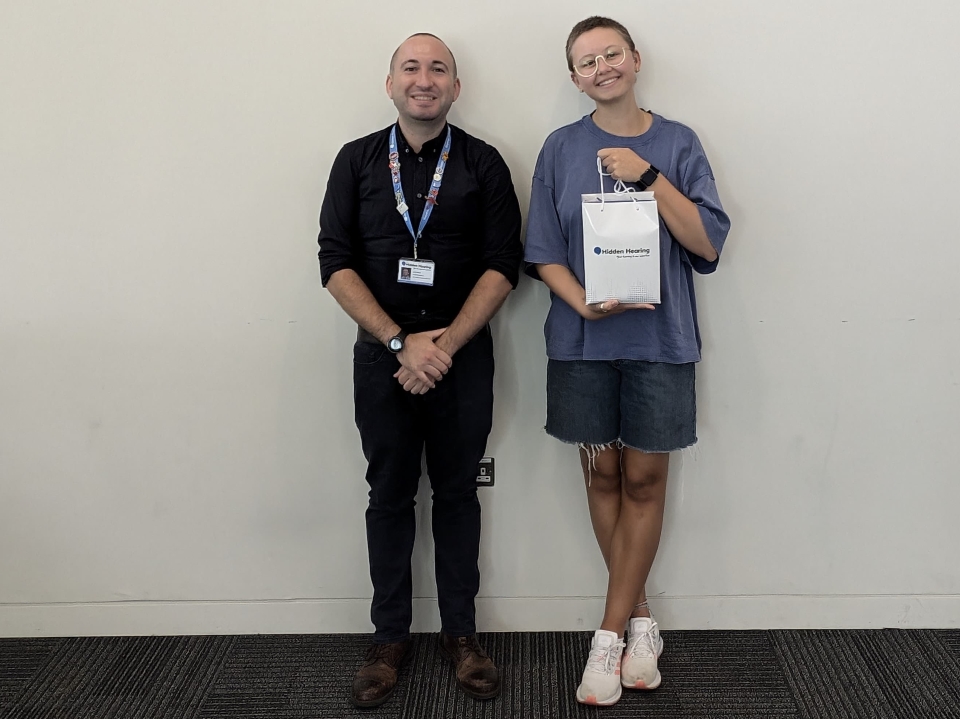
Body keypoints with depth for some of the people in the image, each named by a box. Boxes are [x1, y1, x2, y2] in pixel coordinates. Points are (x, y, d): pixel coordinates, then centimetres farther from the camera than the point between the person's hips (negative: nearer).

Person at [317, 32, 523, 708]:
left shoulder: (483, 163, 3)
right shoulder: (358, 160, 5)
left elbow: (503, 264, -3)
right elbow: (337, 261, -2)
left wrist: (446, 342, -13)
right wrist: (401, 342, -12)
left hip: (463, 354, -1)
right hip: (382, 354, 1)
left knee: (457, 493, 8)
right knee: (390, 495, 8)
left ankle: (461, 632, 21)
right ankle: (390, 638, 20)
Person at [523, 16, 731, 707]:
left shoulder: (677, 143, 2)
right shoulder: (562, 149, 4)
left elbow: (708, 242, -6)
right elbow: (544, 254, 3)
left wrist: (650, 176, -15)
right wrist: (584, 304, -15)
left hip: (659, 339, -1)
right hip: (583, 339, 1)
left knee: (644, 479, 2)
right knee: (603, 475, 6)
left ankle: (610, 631, 12)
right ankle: (640, 619, 21)